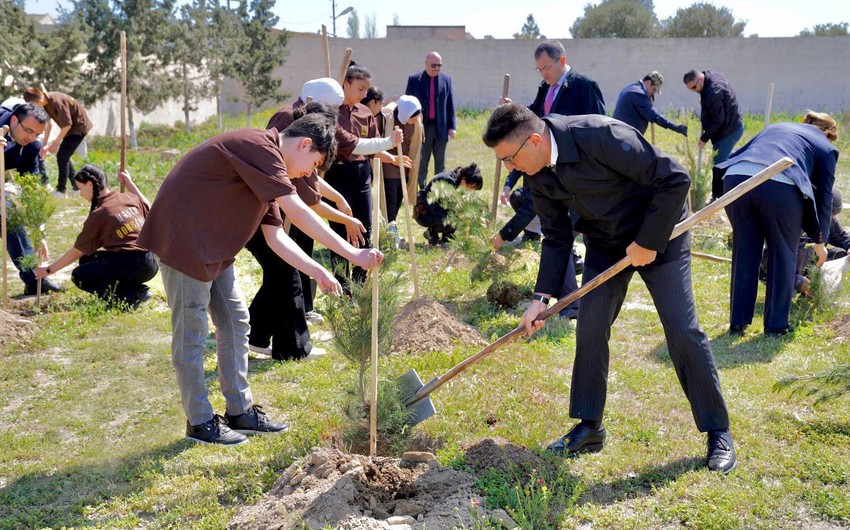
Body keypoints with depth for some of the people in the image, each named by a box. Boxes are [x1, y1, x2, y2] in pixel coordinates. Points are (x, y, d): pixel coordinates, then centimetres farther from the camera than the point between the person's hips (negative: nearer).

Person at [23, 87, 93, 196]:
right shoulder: (45, 103, -3)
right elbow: (48, 123, 6)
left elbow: (67, 125, -24)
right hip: (71, 127, 9)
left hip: (79, 126, -9)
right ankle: (76, 186, 23)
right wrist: (44, 144, 1)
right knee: (64, 156, 13)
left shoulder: (56, 101, -29)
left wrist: (55, 144, -16)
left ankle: (61, 190, -2)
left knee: (62, 156, -11)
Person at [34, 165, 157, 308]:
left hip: (132, 266, -8)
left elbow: (77, 251, -1)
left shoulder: (99, 214, -7)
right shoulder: (130, 198, 9)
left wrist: (48, 270, 11)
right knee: (87, 260, 21)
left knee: (79, 276, 2)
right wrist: (130, 184, 32)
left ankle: (132, 295, -11)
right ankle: (135, 288, 4)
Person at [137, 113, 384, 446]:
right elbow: (298, 213, -25)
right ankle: (199, 421, 10)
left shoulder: (268, 165, 13)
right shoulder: (260, 147, -18)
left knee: (235, 322, 12)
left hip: (213, 246, 11)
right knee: (192, 332, -2)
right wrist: (352, 254, -23)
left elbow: (275, 236, 10)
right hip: (183, 238, -10)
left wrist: (318, 272, 1)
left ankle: (240, 411, 21)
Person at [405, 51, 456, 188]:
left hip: (441, 128, 2)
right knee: (421, 164, 3)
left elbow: (450, 105, 7)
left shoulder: (446, 79, 5)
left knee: (440, 164, 9)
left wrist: (452, 127, 1)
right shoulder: (414, 80, -1)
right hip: (422, 127, -2)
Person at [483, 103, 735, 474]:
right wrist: (542, 296, -8)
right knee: (589, 331, 0)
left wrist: (648, 242, -22)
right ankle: (589, 428, 16)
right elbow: (556, 237, 1)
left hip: (658, 235, -6)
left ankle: (718, 433, 8)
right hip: (605, 244, 6)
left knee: (683, 331, -7)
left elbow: (675, 179, -27)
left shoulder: (601, 136, -32)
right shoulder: (536, 174, -9)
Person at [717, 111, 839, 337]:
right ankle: (776, 325, 24)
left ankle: (737, 323, 25)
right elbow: (824, 197, 25)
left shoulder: (775, 127, 36)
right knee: (783, 257, 16)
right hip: (780, 185, -3)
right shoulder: (825, 147, 25)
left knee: (744, 253, 17)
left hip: (735, 177, 4)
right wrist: (820, 241, 35)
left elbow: (736, 155, 29)